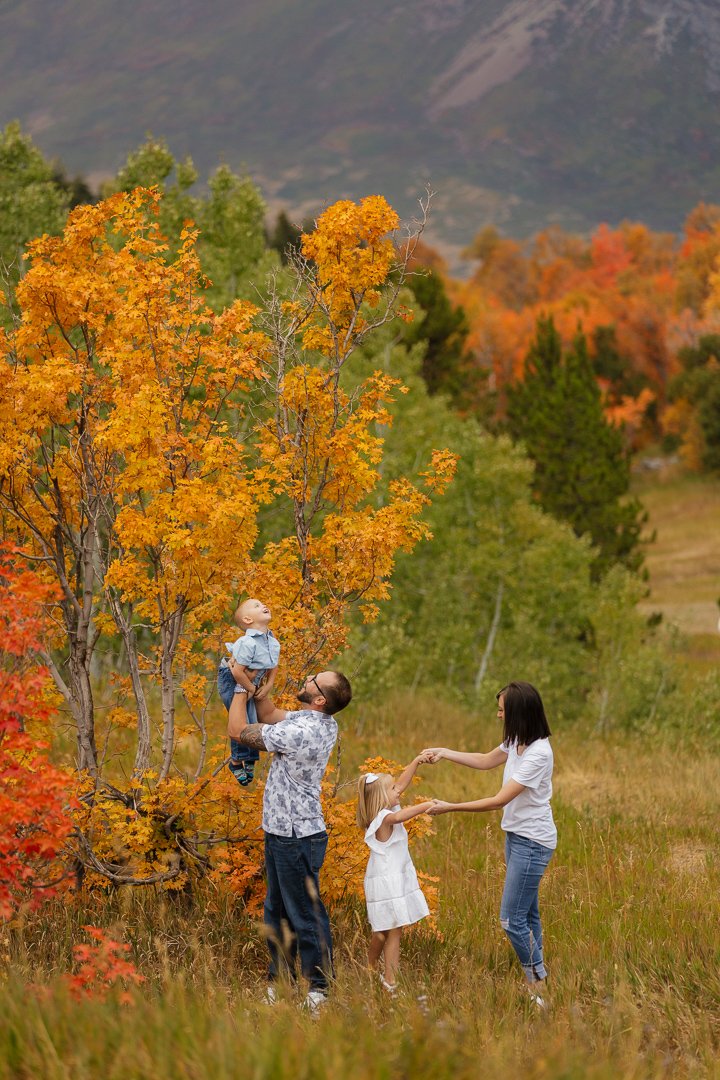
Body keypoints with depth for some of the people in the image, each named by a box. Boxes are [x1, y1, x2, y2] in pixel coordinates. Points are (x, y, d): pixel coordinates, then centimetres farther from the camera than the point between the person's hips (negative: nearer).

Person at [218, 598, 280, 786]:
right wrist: (252, 689, -18)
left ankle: (250, 762, 21)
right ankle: (236, 762, 7)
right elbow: (238, 671, -31)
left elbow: (273, 666, 10)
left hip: (252, 684, 8)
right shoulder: (247, 643, -30)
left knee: (253, 722, 8)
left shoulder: (273, 642, -4)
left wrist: (267, 686, -1)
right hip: (231, 681, -8)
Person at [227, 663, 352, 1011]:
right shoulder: (322, 723, 2)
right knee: (277, 912, 19)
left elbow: (239, 730, -16)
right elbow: (269, 715, 18)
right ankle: (280, 979, 30)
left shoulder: (300, 733, -27)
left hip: (296, 837, -10)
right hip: (282, 831, 10)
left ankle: (319, 988, 6)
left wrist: (240, 684, -6)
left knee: (305, 912, -1)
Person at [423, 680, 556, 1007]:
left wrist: (450, 808, -22)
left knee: (512, 920, -9)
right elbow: (486, 761, 22)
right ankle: (535, 981, 20)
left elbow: (499, 800, -25)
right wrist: (444, 753, 14)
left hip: (533, 842, -10)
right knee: (526, 913, 14)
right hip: (516, 835, 10)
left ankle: (539, 988, 2)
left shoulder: (538, 754, -25)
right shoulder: (517, 742, 4)